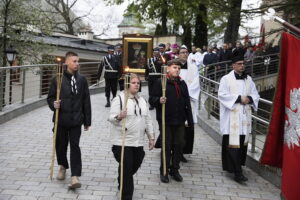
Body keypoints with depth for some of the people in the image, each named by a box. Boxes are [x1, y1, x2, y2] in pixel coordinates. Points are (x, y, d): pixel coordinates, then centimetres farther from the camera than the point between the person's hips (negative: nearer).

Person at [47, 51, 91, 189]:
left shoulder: (81, 80, 2)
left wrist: (87, 121, 4)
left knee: (75, 146, -5)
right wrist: (54, 104, -20)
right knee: (61, 144, 13)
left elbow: (86, 101, 4)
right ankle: (63, 166, 40)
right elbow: (50, 97, 4)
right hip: (61, 119, 0)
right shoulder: (58, 79, -3)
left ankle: (75, 176, -5)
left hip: (76, 119, 0)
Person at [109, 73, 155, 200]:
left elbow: (148, 120, 17)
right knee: (126, 169, -4)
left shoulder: (142, 100, 14)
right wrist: (118, 117, -36)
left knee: (135, 166, 16)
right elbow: (111, 118, -14)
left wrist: (151, 137, 14)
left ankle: (123, 185, 44)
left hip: (138, 142, 6)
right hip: (122, 142, -6)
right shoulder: (119, 99, -7)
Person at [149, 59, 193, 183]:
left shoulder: (182, 84, 11)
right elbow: (151, 99, -6)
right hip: (165, 120, -4)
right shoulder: (160, 82, -5)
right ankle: (164, 171, 18)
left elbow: (187, 103, 15)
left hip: (179, 121, 5)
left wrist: (190, 120, 12)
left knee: (179, 145, 8)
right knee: (166, 146, 3)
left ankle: (175, 170, 23)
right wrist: (159, 100, -28)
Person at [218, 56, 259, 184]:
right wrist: (239, 98, -15)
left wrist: (249, 98, -8)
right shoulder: (226, 79, -1)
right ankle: (237, 172, -9)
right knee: (233, 144, -9)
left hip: (244, 116, 5)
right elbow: (222, 94, -11)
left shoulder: (248, 79, 13)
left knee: (242, 143, 8)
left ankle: (235, 167, 22)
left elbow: (255, 95, 14)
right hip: (231, 117, -5)